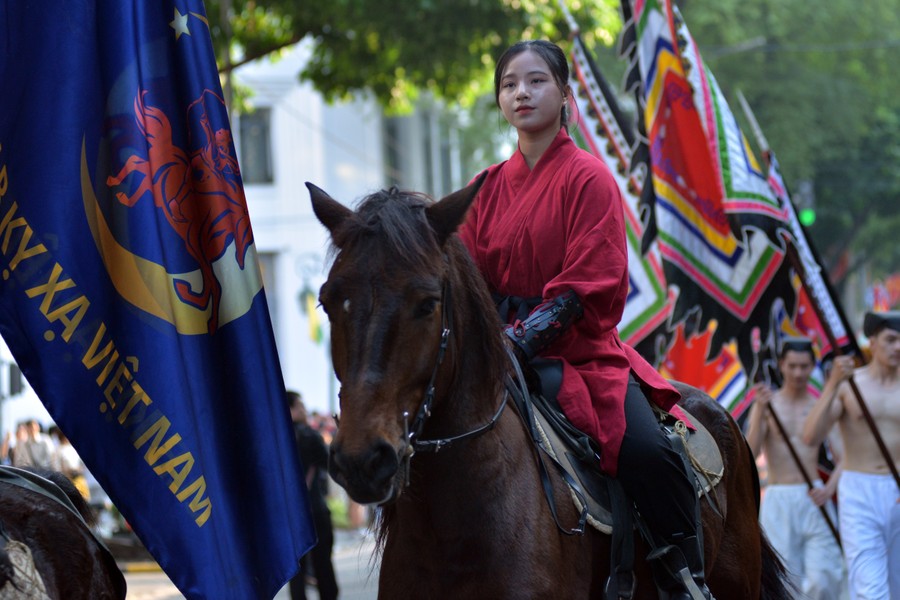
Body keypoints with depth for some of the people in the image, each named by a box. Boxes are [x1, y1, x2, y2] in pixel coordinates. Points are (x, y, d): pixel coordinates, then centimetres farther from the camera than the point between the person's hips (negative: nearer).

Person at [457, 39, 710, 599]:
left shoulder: (587, 177, -4)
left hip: (583, 351, -5)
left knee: (646, 450, -28)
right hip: (507, 351, 5)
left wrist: (521, 340, -24)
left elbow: (586, 287, -12)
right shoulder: (491, 187, 12)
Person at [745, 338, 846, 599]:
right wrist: (761, 411, -21)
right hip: (778, 502, -1)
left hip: (814, 501, 1)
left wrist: (829, 489, -12)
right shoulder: (766, 404, 3)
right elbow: (751, 454, -9)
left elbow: (843, 459, 7)